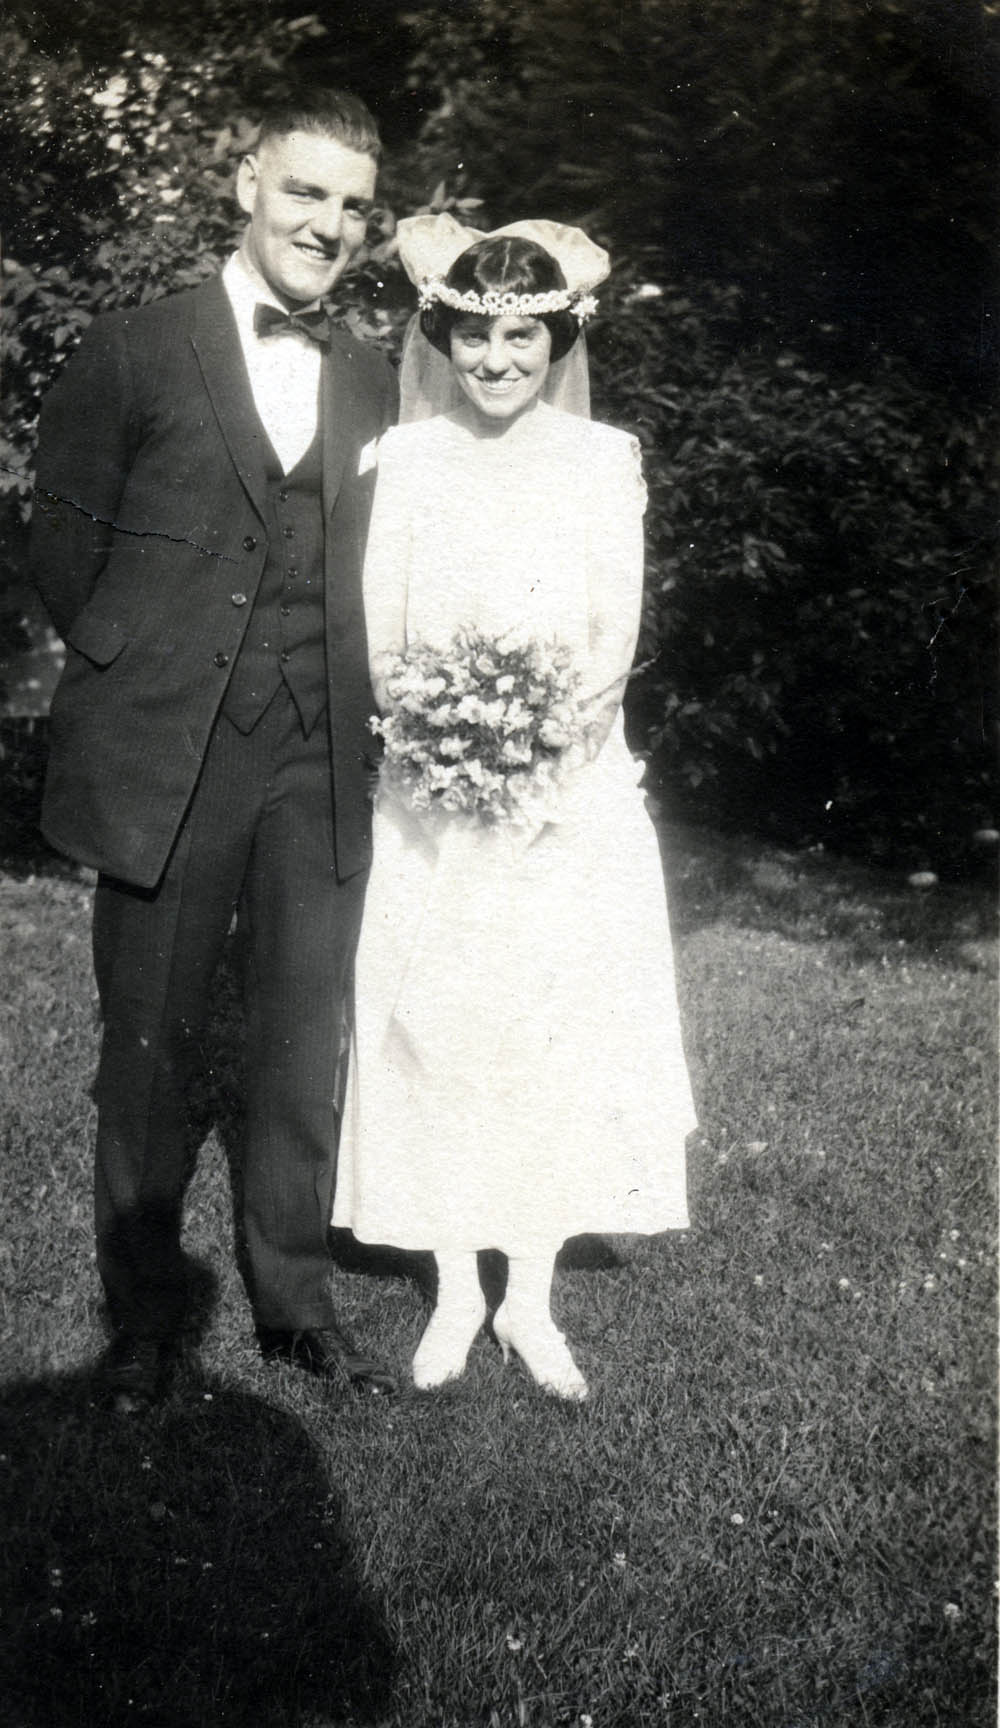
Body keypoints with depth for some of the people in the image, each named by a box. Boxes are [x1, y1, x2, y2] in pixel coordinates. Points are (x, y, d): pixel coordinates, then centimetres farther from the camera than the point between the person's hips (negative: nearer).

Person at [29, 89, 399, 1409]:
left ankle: (297, 1304, 24)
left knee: (304, 1047, 9)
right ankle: (143, 1313, 24)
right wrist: (129, 682, 4)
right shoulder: (133, 354, 1)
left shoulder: (370, 386, 12)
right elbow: (65, 545, 4)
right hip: (169, 761, -3)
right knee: (149, 1047, 8)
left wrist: (348, 708, 5)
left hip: (319, 766, 3)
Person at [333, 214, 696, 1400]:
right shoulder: (407, 457, 3)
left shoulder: (604, 459, 2)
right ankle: (454, 1294, 20)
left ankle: (530, 1299, 19)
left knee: (562, 1033, 3)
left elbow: (617, 641, -2)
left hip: (573, 794, 0)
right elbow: (379, 637, 0)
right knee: (436, 1031, 4)